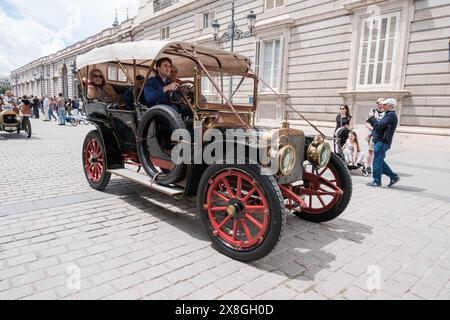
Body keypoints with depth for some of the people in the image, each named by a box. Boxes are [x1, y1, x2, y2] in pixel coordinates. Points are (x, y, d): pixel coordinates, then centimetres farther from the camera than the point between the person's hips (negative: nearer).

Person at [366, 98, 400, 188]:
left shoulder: (391, 115, -13)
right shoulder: (389, 115, 20)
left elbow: (380, 126, -22)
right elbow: (380, 125, 20)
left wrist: (372, 118, -11)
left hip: (382, 142, -10)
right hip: (380, 141, 10)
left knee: (377, 161, -3)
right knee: (380, 161, 15)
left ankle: (376, 181, 5)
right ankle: (394, 177, 21)